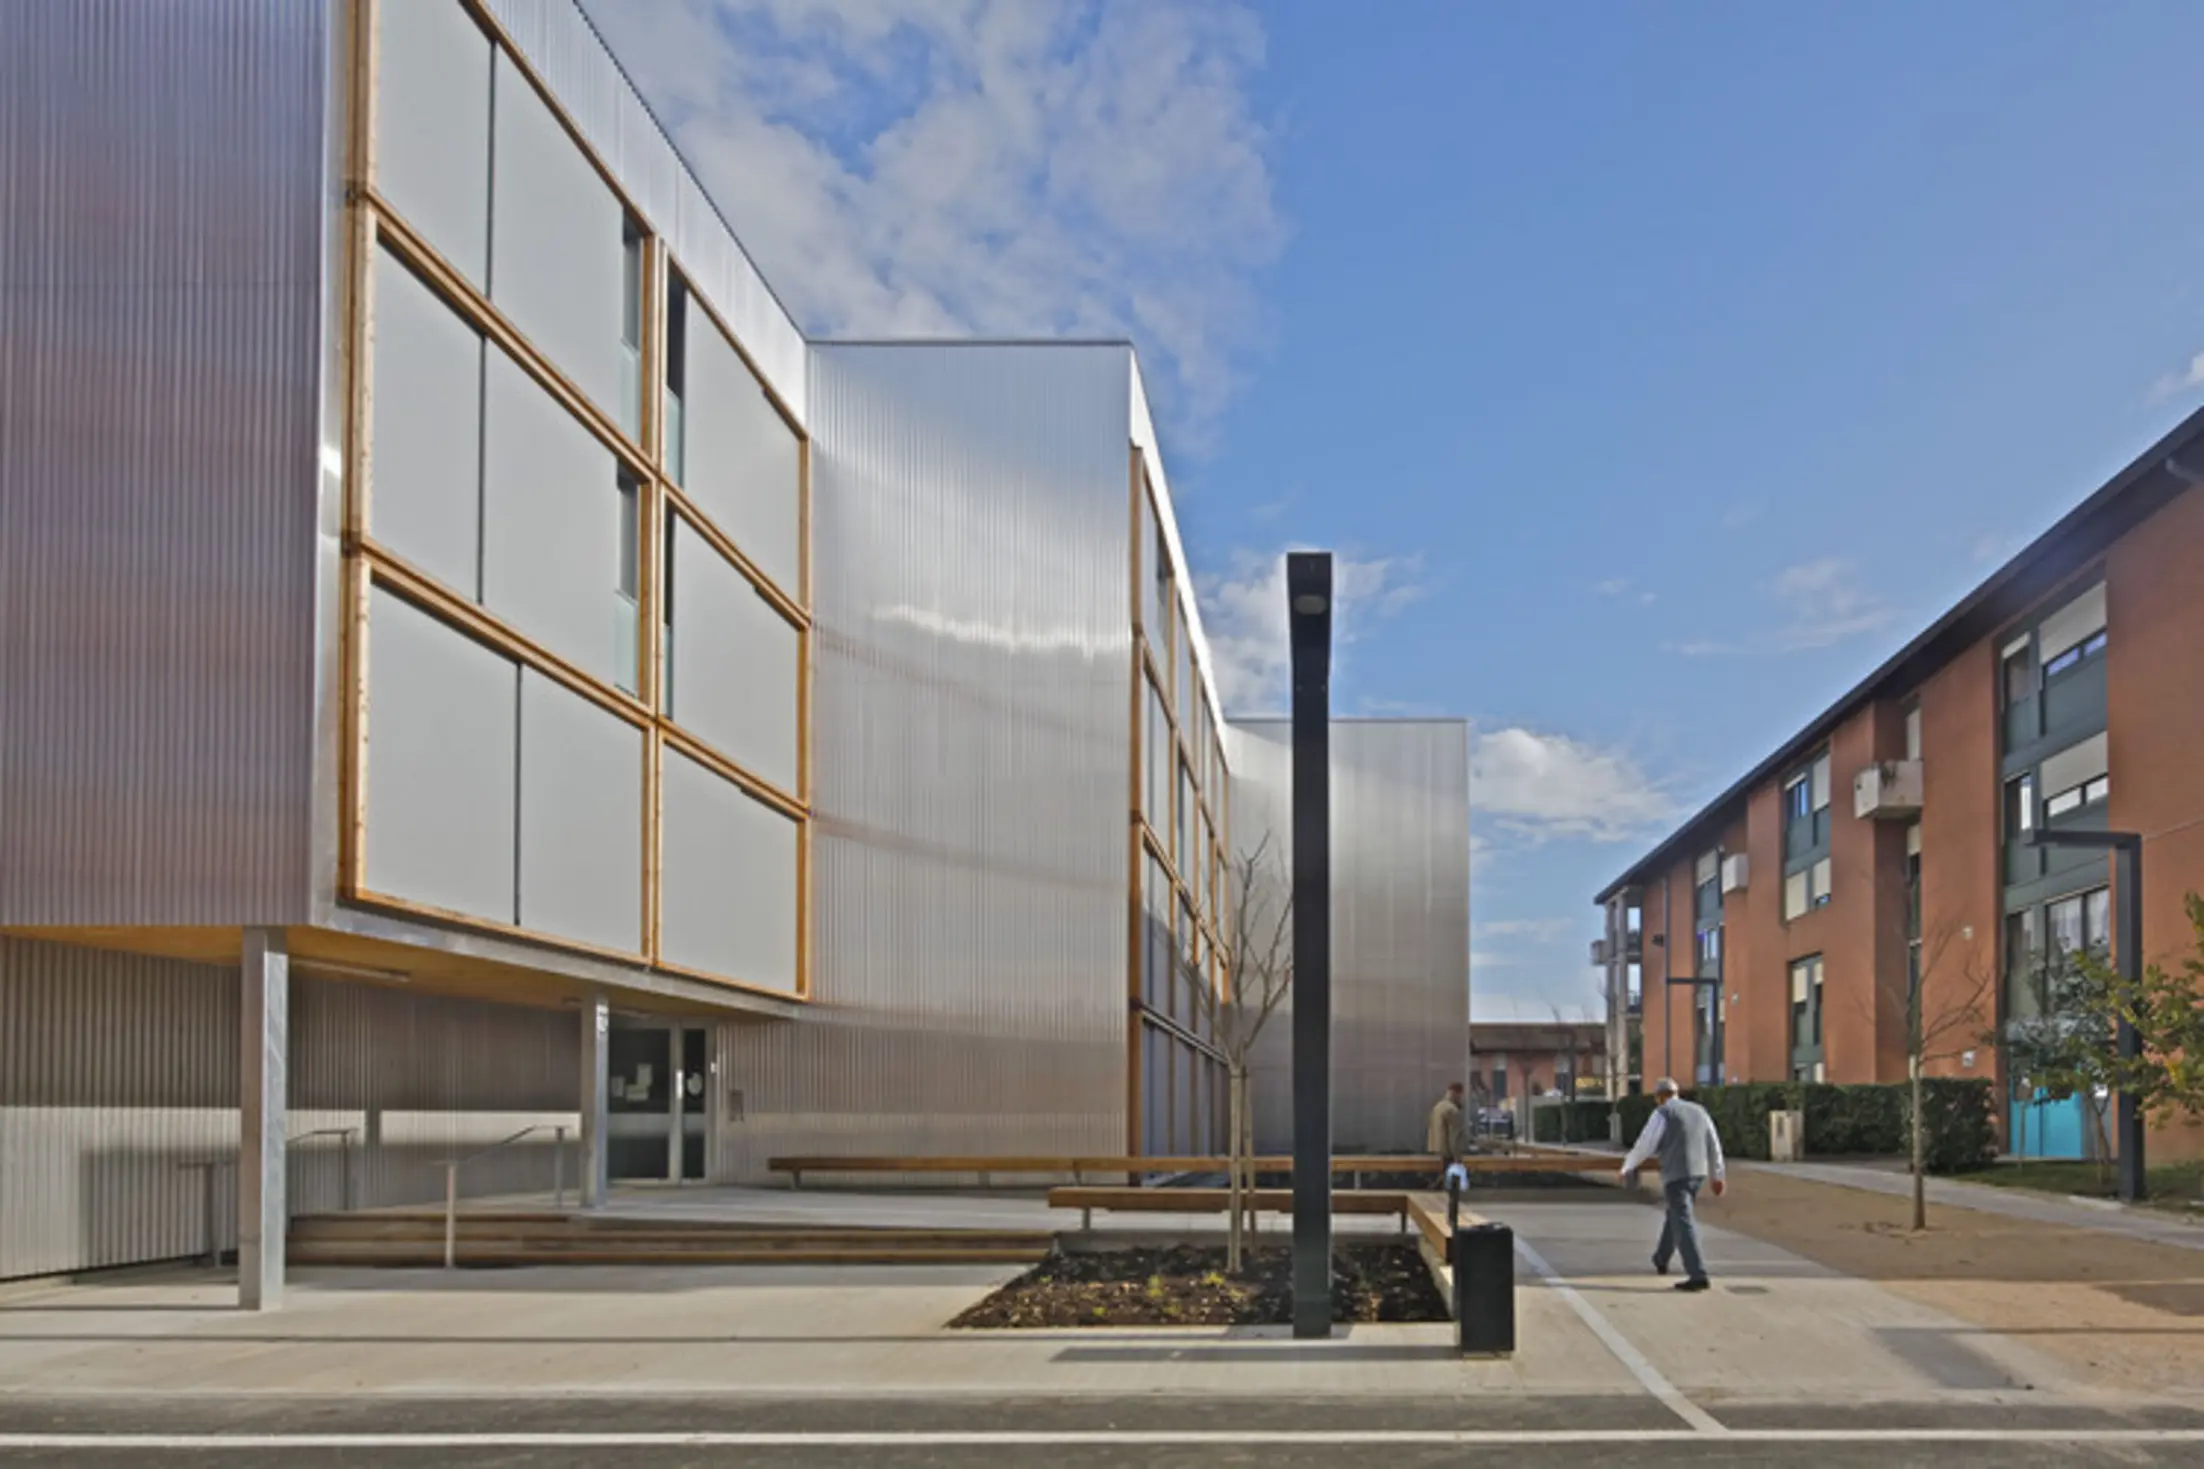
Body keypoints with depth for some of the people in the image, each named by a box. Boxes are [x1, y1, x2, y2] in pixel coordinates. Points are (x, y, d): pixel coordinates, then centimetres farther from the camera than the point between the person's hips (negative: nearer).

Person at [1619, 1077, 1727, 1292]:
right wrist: (1717, 1176, 23)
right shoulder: (1698, 1111, 11)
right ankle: (1660, 1262, 41)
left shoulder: (1662, 1114, -8)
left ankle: (1698, 1276, -18)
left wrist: (1627, 1166, 7)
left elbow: (1645, 1145, -9)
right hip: (1698, 1174, 8)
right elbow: (1714, 1145, 15)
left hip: (1676, 1176, -7)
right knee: (1675, 1215, 26)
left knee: (1684, 1225, -9)